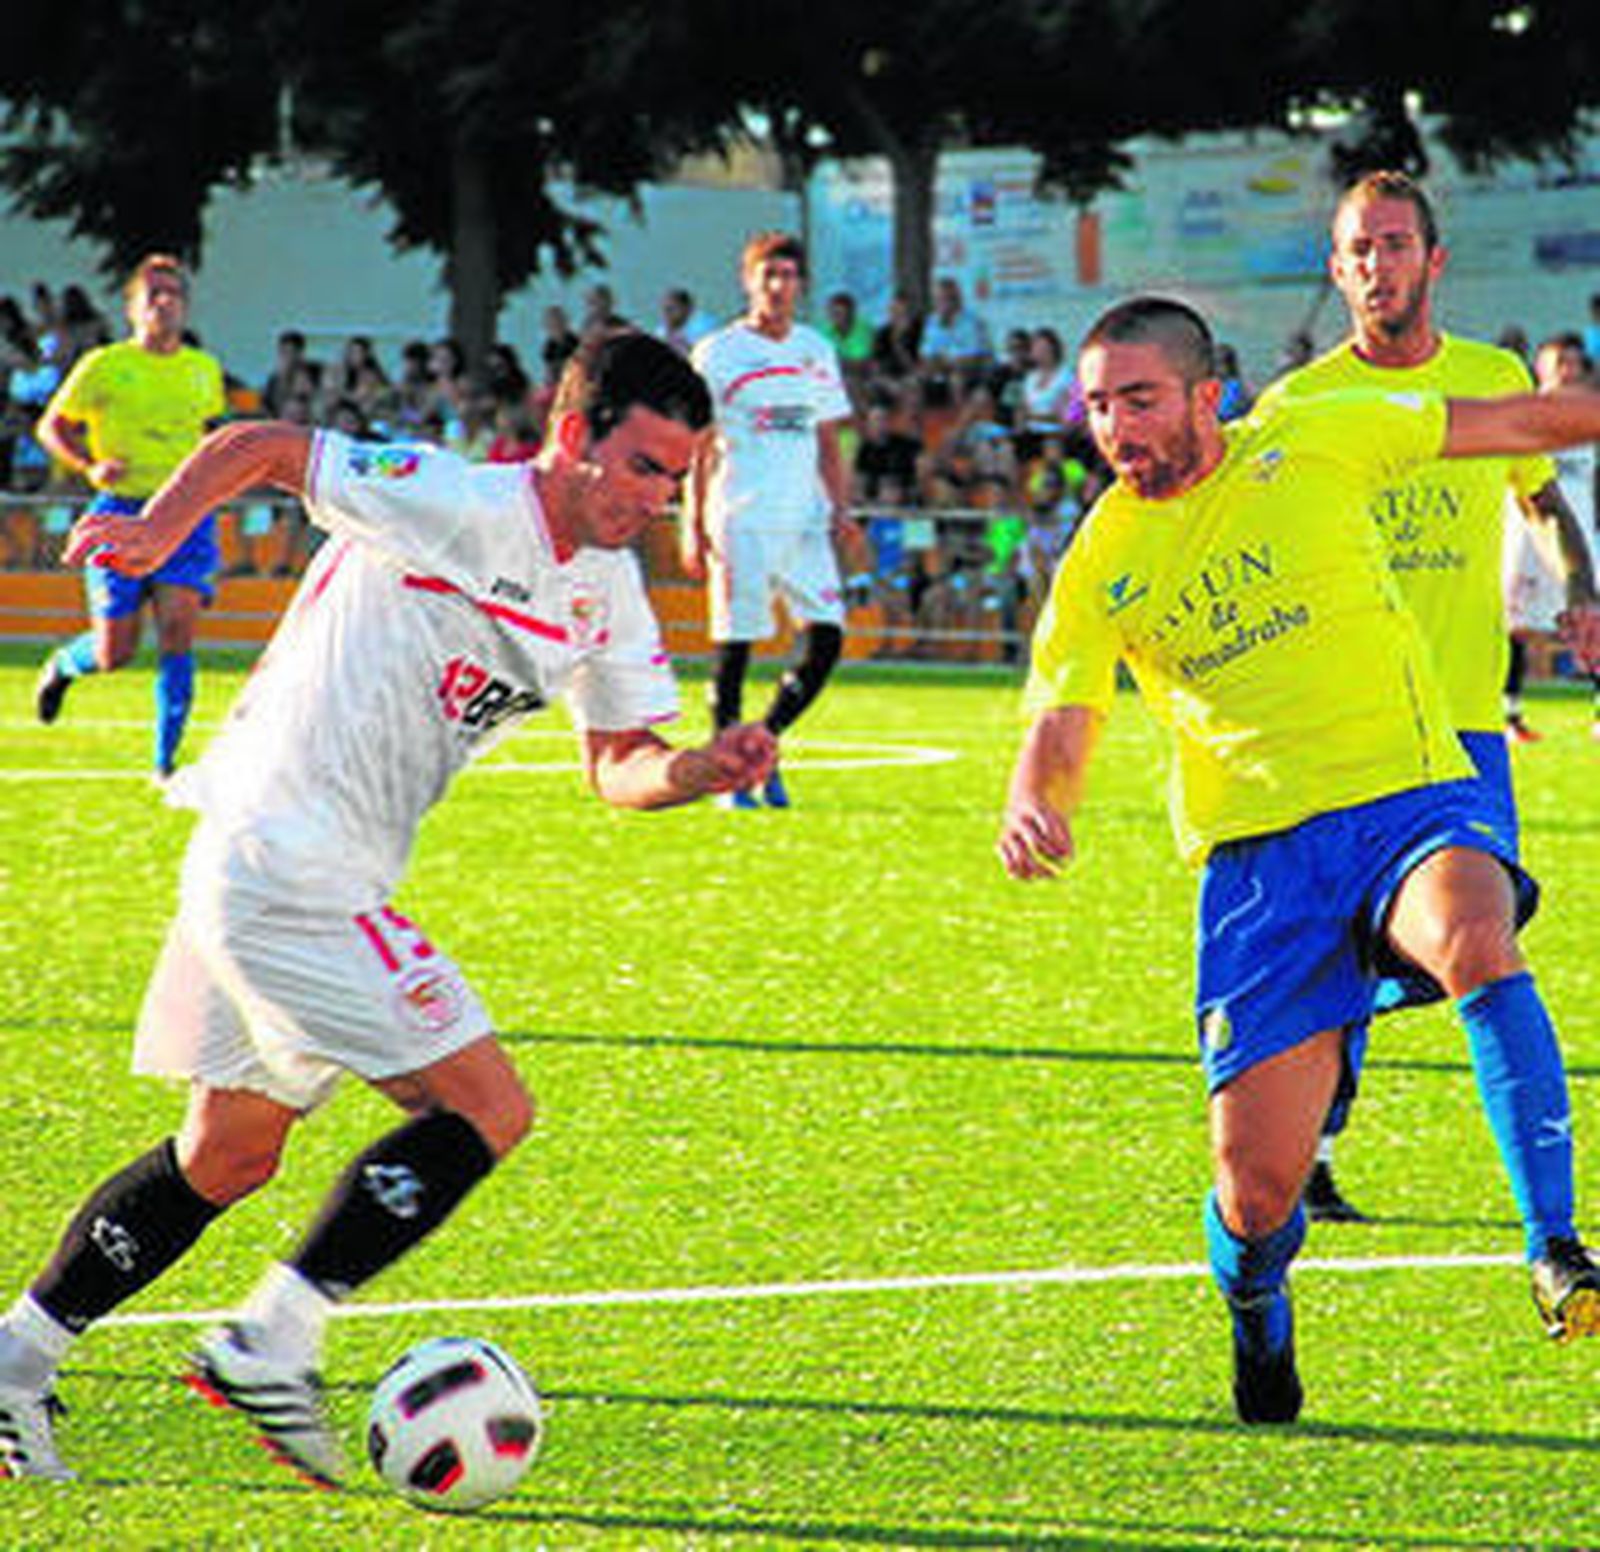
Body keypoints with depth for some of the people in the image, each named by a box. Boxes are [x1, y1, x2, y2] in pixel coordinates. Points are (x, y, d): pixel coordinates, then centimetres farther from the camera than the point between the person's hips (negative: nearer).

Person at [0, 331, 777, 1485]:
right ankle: (271, 1345, -7)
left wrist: (704, 770, -6)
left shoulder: (608, 594, 9)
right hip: (288, 877, -10)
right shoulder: (453, 504, -15)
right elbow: (268, 448, -6)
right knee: (488, 1109, -10)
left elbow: (620, 761, 14)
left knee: (229, 1156, 18)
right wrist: (159, 527, -19)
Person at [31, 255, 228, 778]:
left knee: (178, 632, -13)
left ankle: (165, 760, -6)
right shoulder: (104, 366, -3)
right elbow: (52, 426, 5)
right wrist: (90, 466, -12)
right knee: (114, 652, -3)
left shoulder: (205, 370, 9)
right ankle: (62, 666, 34)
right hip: (121, 512, -2)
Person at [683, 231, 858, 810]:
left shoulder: (816, 351, 14)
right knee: (734, 643, -4)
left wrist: (840, 512, 7)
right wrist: (692, 528, -8)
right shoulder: (718, 354, -1)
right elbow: (697, 450, -1)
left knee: (826, 636, -5)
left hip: (804, 521, 5)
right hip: (740, 521, -5)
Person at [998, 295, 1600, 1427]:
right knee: (1258, 1188, -7)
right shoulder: (1100, 566, 4)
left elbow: (1505, 421, 13)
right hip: (1257, 855, 1)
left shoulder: (1314, 442, 2)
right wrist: (1033, 808, -20)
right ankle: (1258, 1325, 30)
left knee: (1476, 940, -38)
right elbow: (1059, 732, 2)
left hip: (1409, 797, -1)